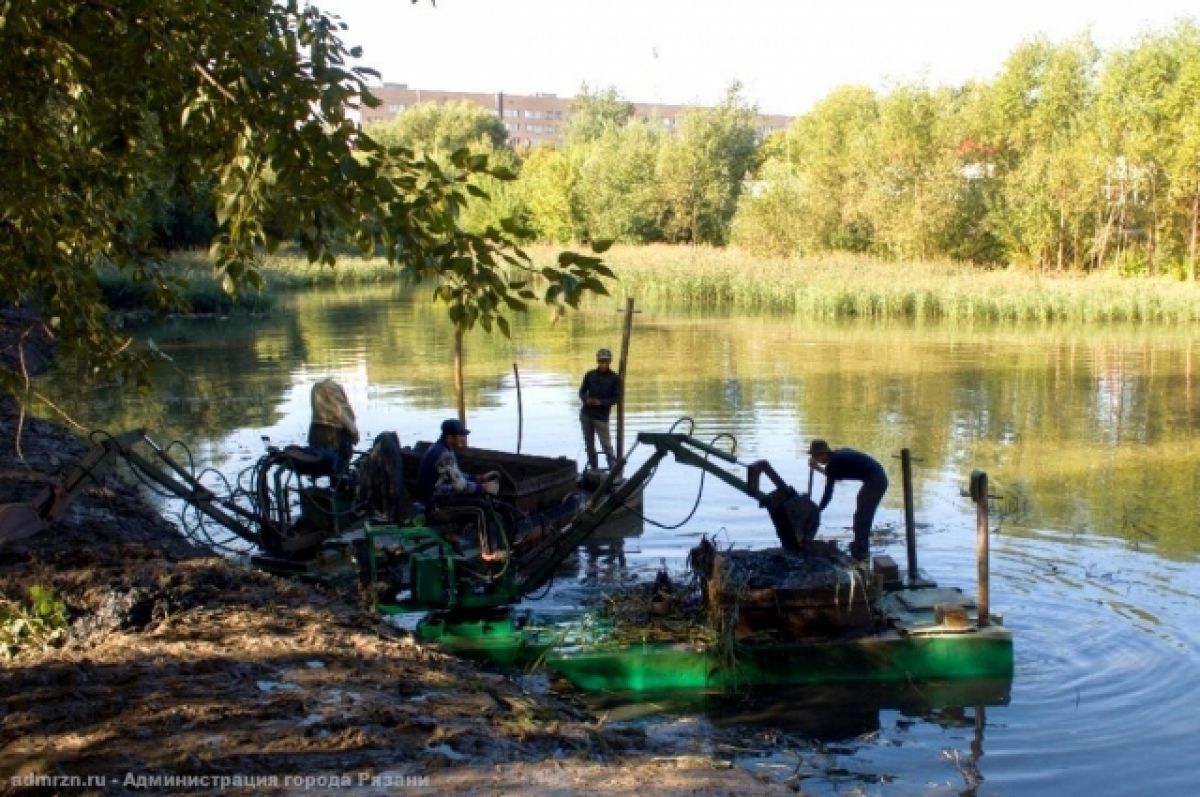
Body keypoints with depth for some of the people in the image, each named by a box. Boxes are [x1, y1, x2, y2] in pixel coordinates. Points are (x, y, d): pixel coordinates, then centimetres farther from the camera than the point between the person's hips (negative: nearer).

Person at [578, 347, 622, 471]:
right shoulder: (590, 375, 5)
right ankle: (593, 469, 15)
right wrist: (586, 400, -13)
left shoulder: (615, 378, -3)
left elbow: (617, 398, -4)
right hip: (586, 414, 4)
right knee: (589, 444, 8)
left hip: (601, 416, -4)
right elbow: (582, 392, 10)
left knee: (606, 445, -6)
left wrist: (601, 402, -19)